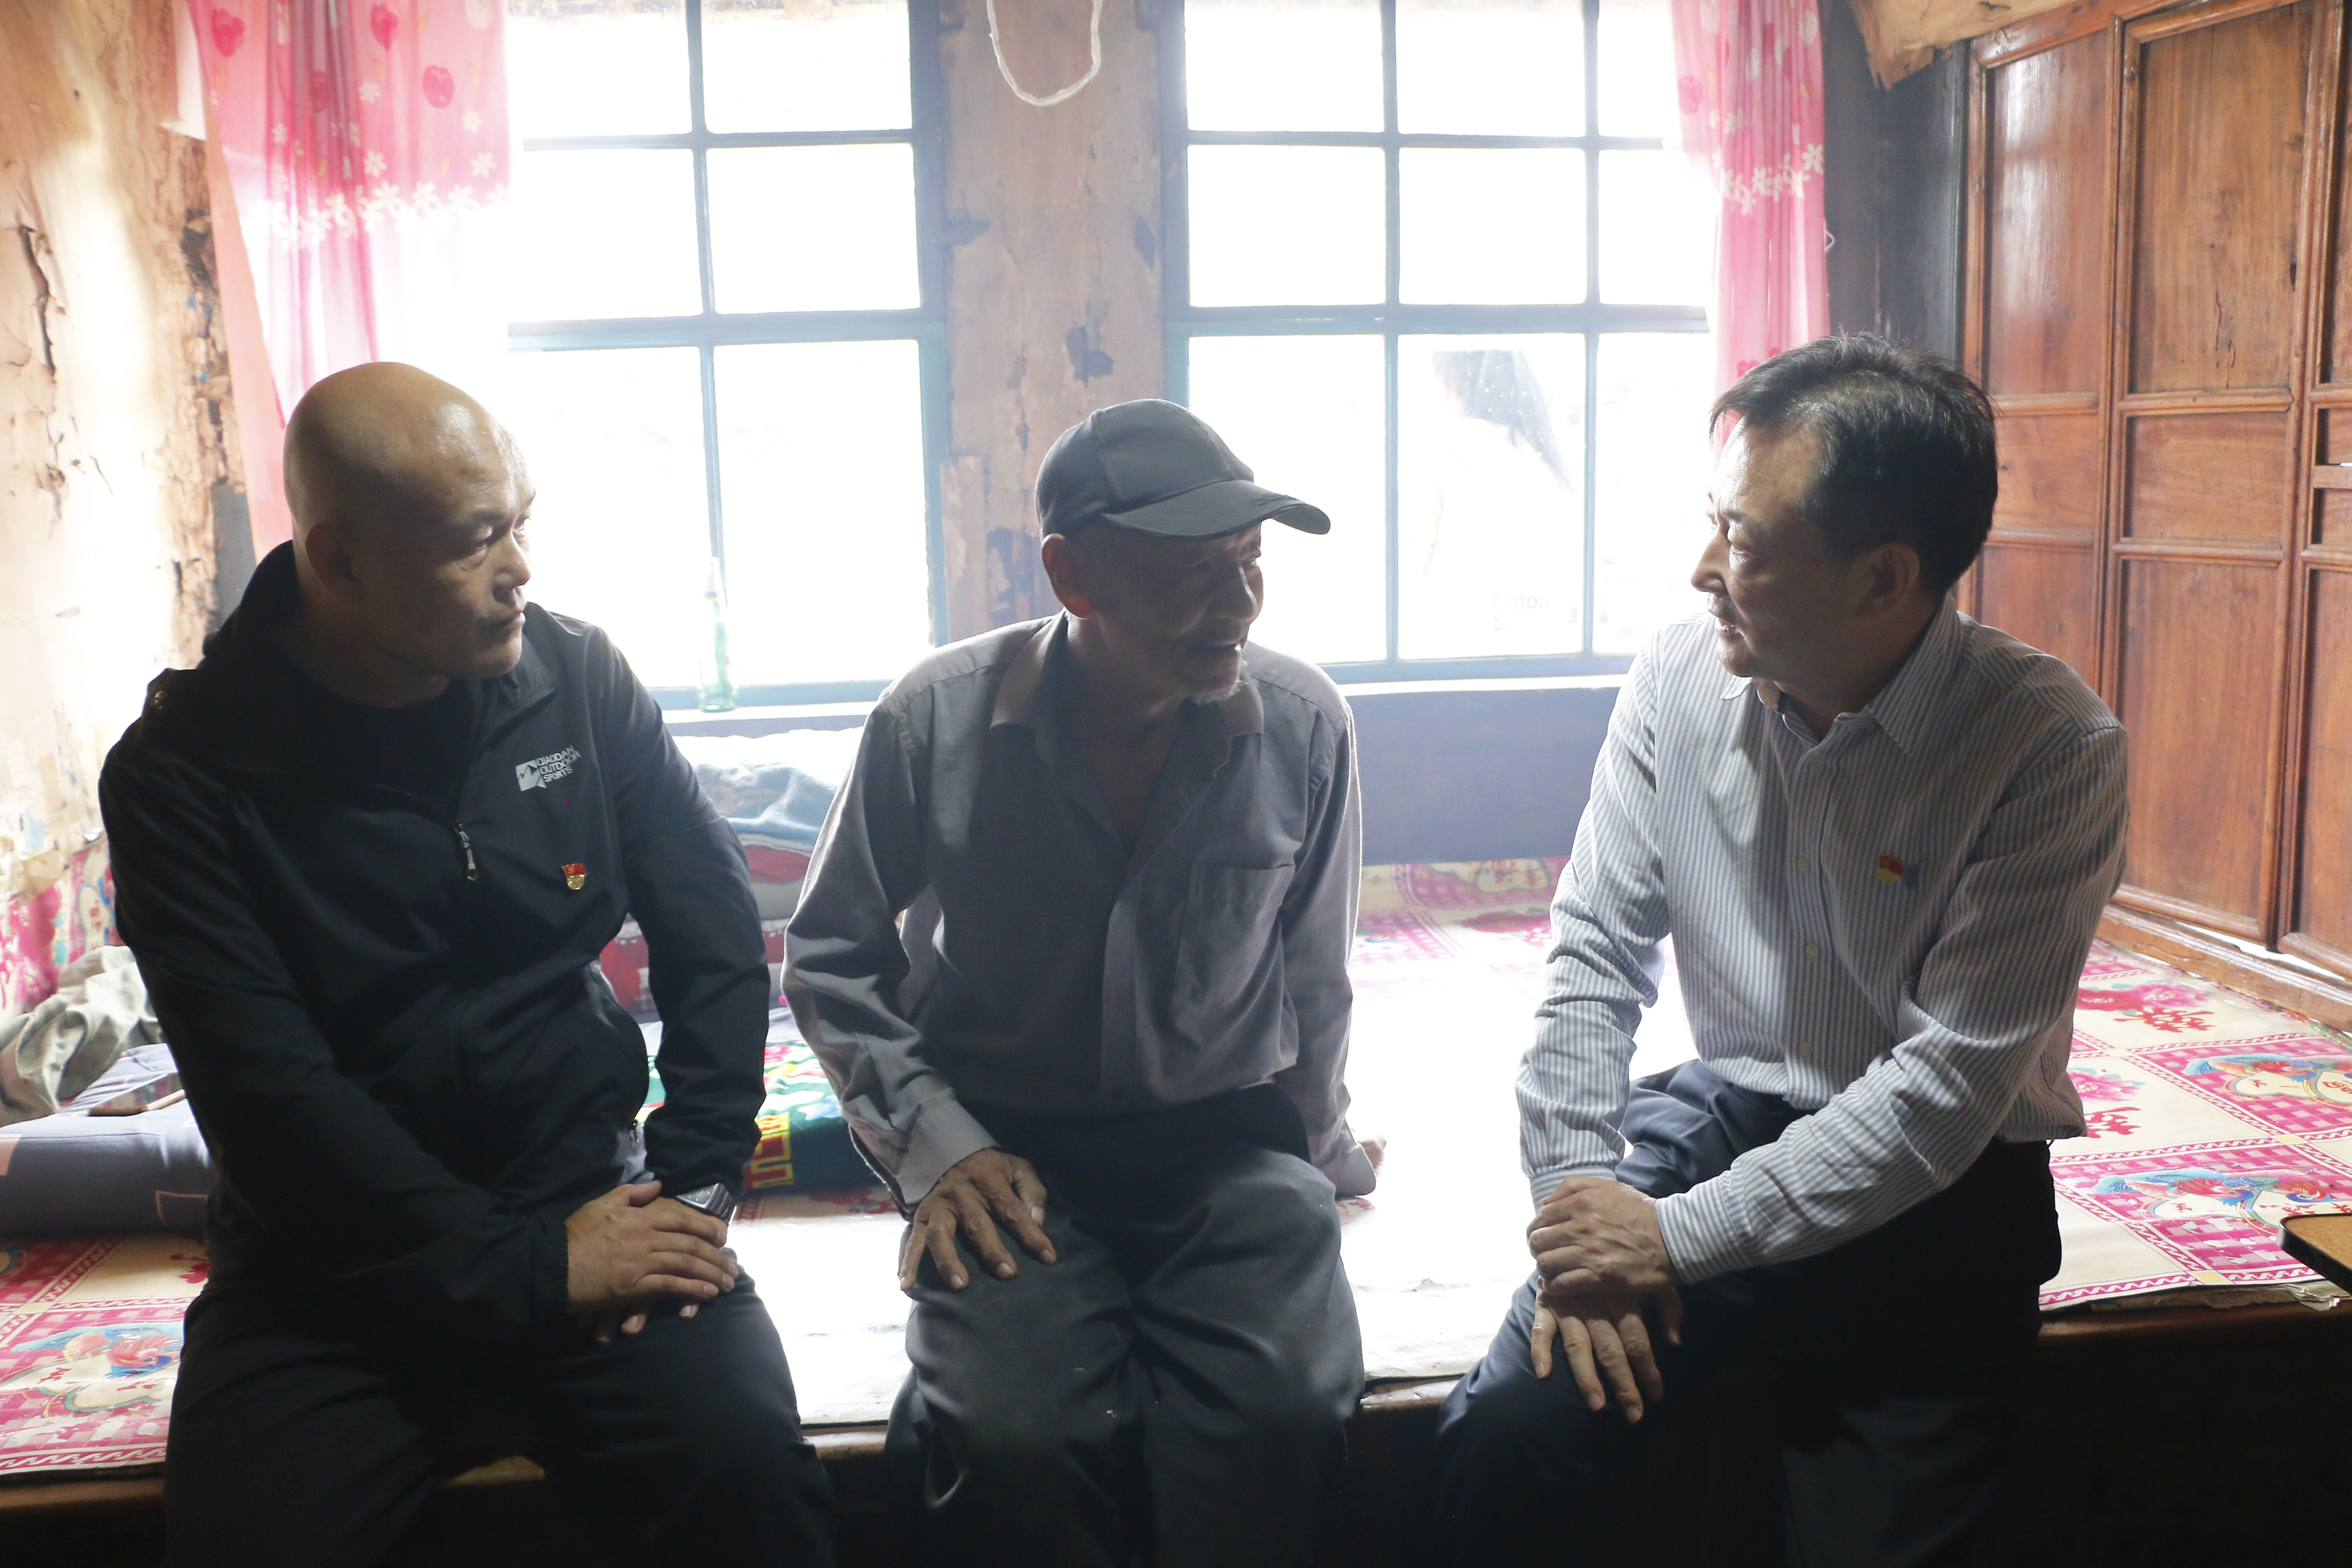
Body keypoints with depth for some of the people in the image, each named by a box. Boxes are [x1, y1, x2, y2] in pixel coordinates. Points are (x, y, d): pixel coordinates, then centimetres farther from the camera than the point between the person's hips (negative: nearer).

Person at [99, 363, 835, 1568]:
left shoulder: (576, 678, -1)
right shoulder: (181, 770, -8)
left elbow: (714, 929, 3)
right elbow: (269, 1091, -13)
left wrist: (693, 1186, -6)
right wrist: (524, 1267, -16)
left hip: (588, 1201, 1)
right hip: (336, 1252, 0)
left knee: (746, 1466, -22)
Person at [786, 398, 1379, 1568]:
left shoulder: (1306, 726, -5)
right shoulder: (933, 722, -8)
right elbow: (830, 953, 6)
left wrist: (1316, 1156, 20)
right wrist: (934, 1143, -3)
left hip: (1226, 1134, 1)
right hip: (1009, 1144, 0)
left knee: (1279, 1411, -28)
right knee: (1013, 1435, -27)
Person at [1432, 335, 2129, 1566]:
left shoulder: (2051, 747, -17)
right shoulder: (1678, 680, -5)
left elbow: (1951, 1087, -19)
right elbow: (1593, 953, 0)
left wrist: (1680, 1236, -21)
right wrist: (1580, 1196, -12)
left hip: (1939, 1187, -2)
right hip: (1725, 1111, 2)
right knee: (1499, 1441, -17)